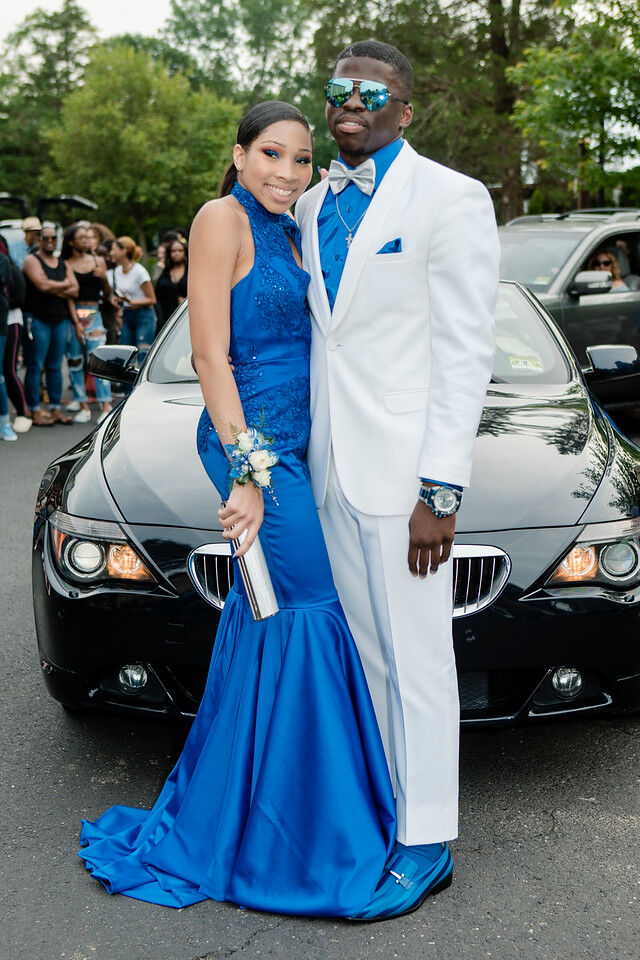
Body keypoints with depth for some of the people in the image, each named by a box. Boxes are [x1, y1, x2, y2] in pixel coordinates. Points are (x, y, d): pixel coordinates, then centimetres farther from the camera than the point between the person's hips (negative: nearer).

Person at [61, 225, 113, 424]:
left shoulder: (98, 261, 11)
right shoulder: (66, 264, 3)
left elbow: (107, 295, 13)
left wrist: (104, 278, -7)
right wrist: (76, 322, -10)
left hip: (94, 314, 0)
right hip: (73, 314, 0)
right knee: (74, 361, 2)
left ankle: (106, 407, -12)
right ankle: (82, 405, 11)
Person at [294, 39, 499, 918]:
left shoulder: (450, 200, -7)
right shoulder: (312, 208, 14)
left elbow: (465, 355, -12)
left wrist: (440, 492, -17)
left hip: (401, 473, -6)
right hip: (330, 472, 7)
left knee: (417, 660, 2)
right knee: (364, 653, 15)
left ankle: (426, 843, 16)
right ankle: (380, 802, 31)